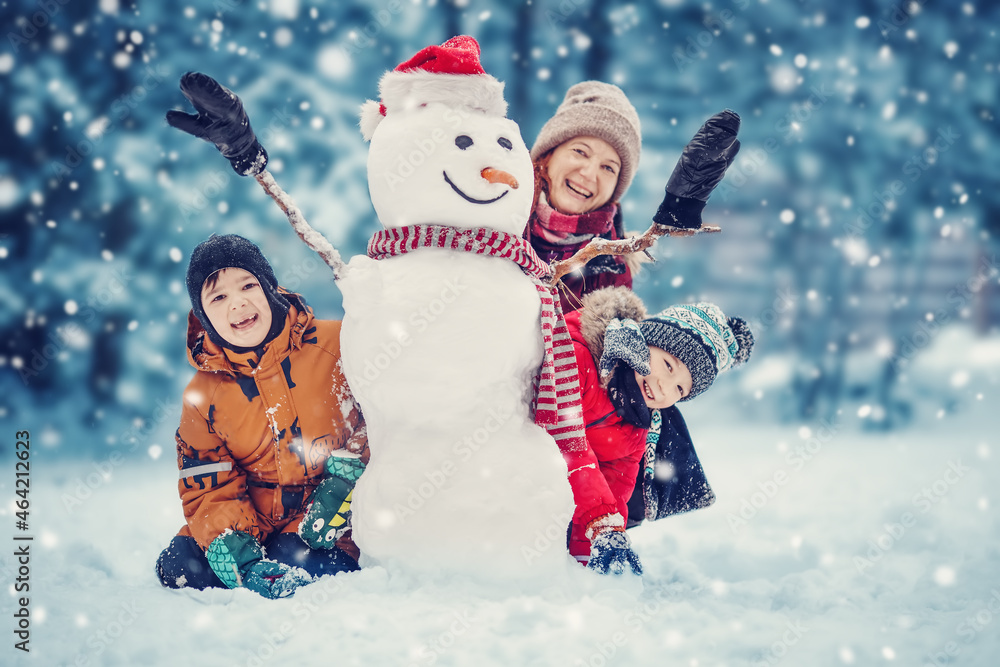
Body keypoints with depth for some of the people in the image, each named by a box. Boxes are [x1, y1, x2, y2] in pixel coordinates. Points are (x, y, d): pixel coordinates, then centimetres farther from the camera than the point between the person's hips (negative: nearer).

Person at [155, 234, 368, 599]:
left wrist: (344, 479, -16)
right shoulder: (202, 397, 3)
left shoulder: (336, 346, -5)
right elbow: (209, 491, -1)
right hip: (258, 527, 3)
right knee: (179, 566, -19)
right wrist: (242, 558, -19)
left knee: (296, 559, -32)